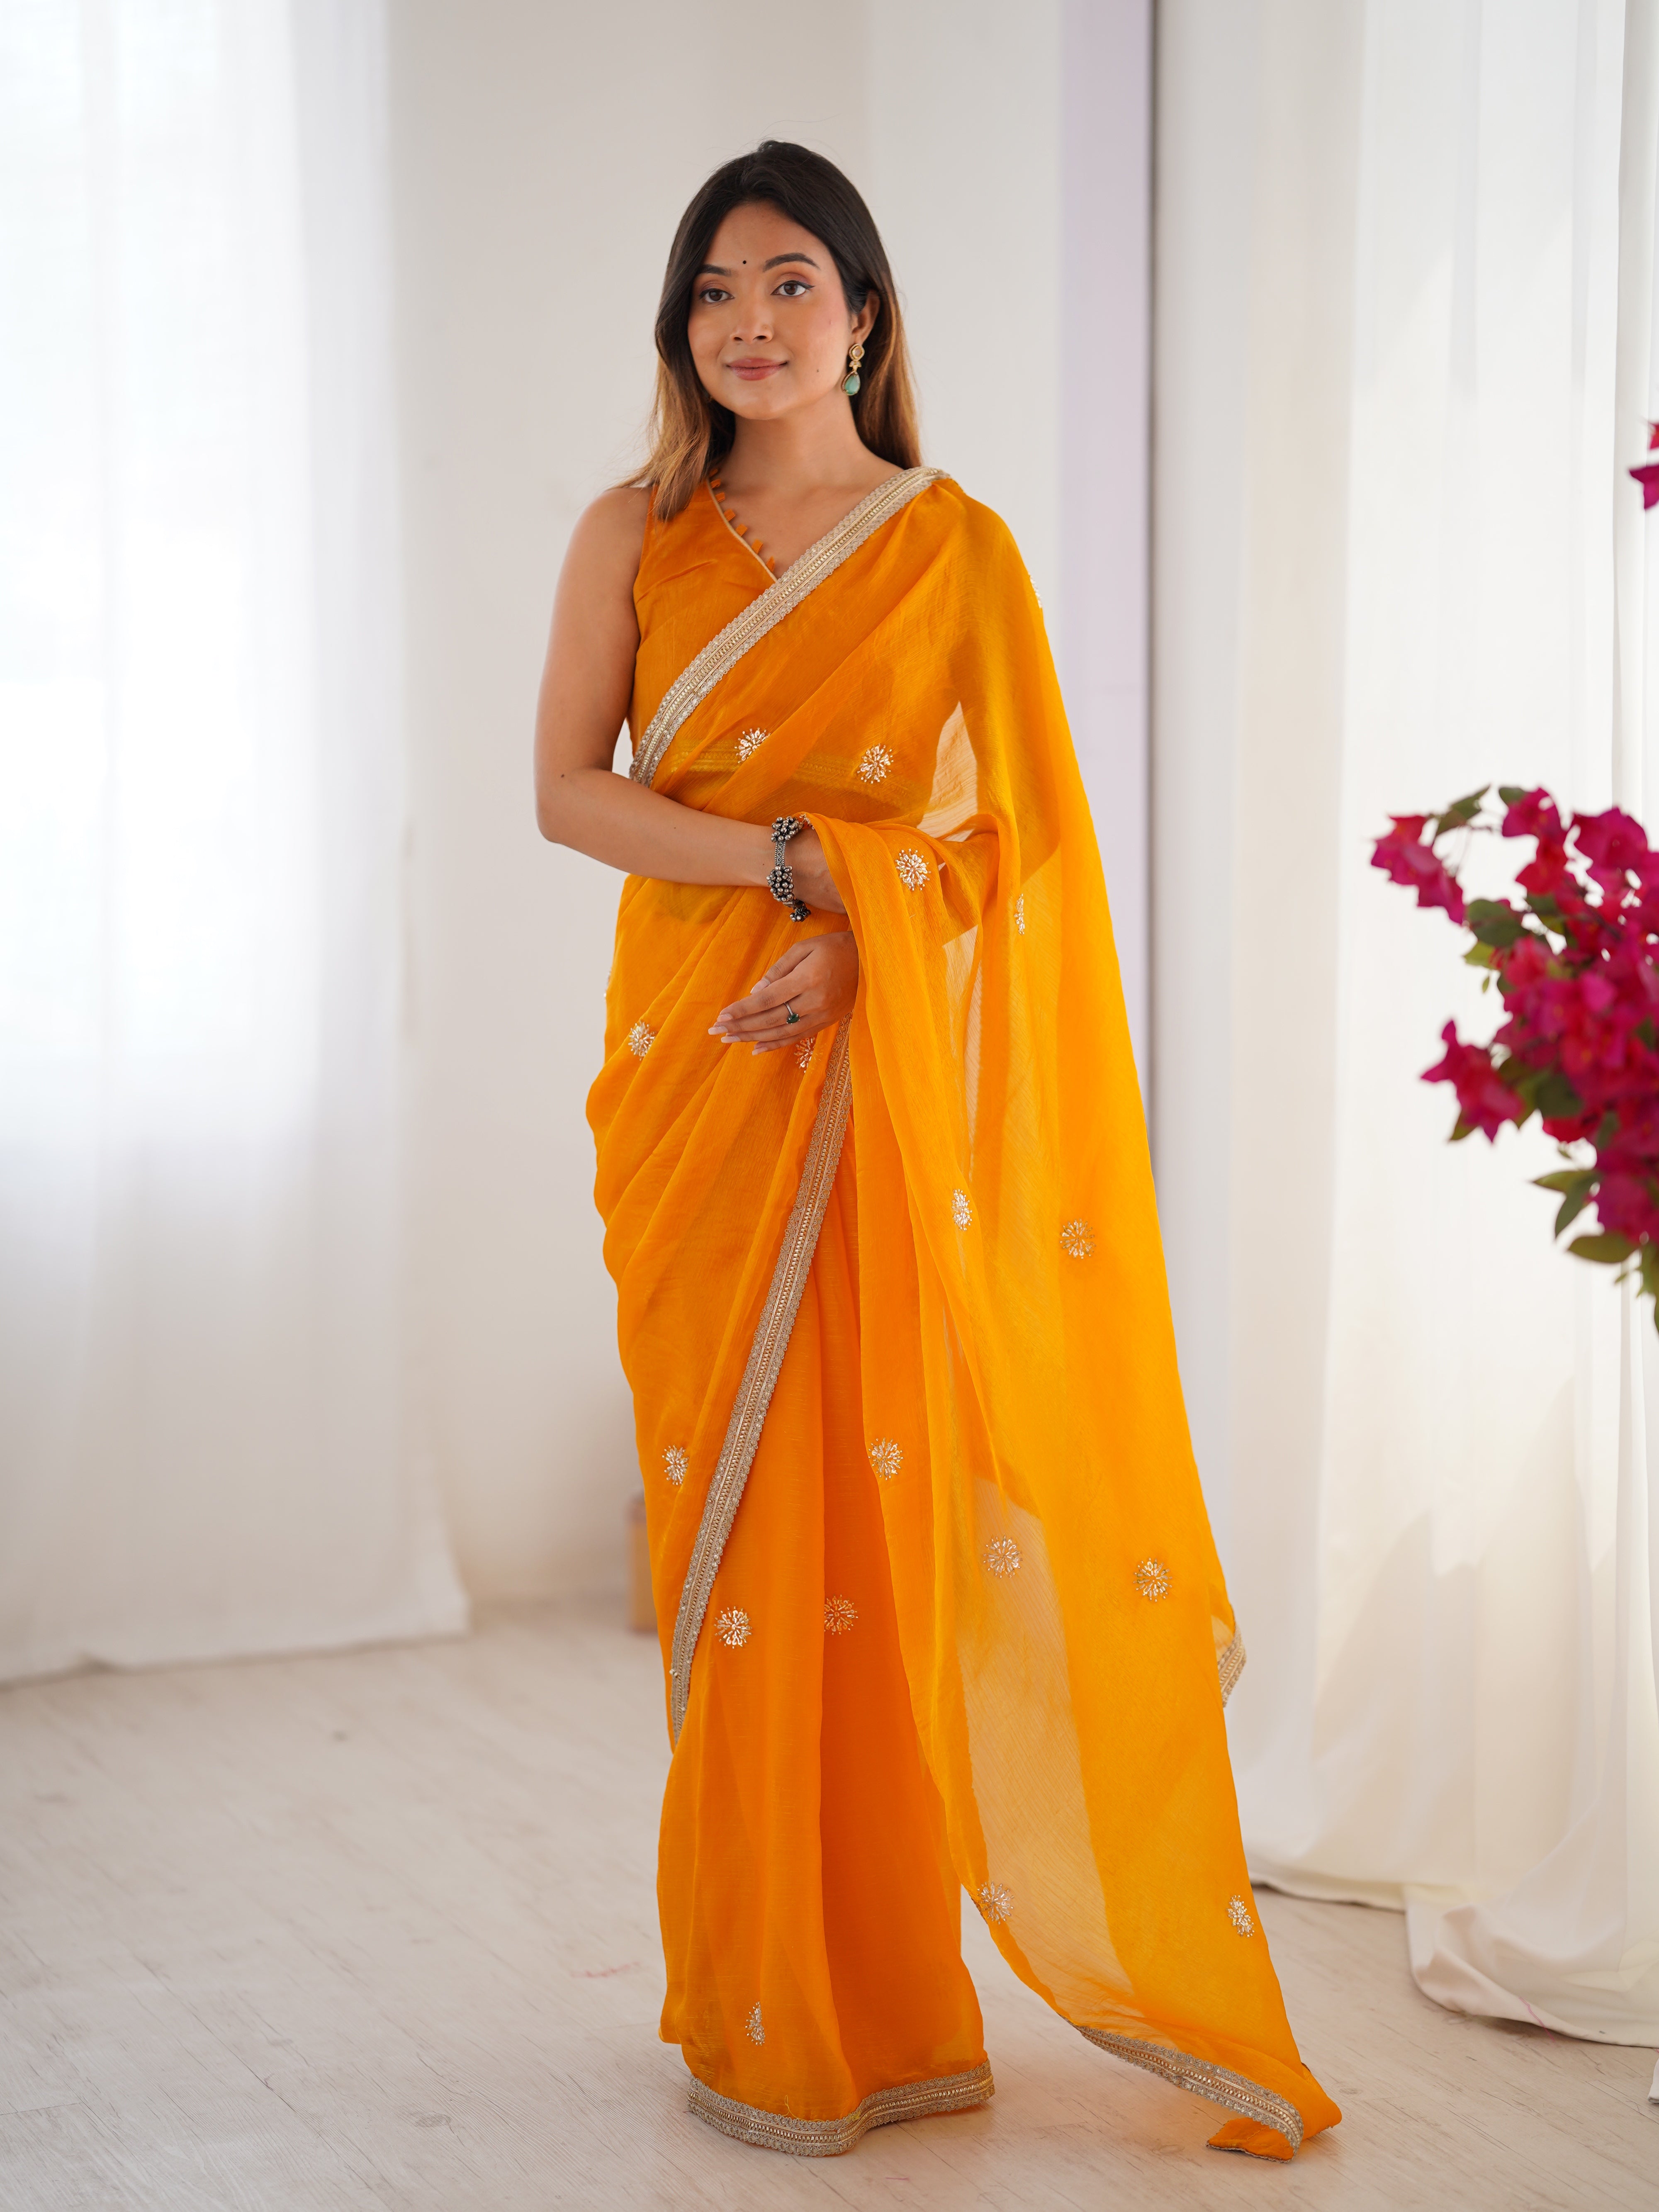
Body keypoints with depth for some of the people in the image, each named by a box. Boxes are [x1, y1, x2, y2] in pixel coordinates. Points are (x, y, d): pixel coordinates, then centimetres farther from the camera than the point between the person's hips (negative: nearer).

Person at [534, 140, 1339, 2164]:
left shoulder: (955, 547, 4)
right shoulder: (635, 537, 8)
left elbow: (1012, 833, 0)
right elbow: (567, 788, -2)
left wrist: (861, 942, -16)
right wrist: (800, 856, -14)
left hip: (891, 1081, -1)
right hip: (695, 1073, 1)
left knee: (897, 1511, -3)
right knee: (735, 1515, 1)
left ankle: (888, 1980, 12)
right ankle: (768, 2014, 12)